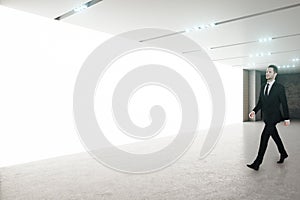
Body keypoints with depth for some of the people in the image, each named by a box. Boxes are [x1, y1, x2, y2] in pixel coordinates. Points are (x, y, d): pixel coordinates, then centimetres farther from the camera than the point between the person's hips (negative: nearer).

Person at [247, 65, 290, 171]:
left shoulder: (280, 87, -7)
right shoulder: (263, 87, 10)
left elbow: (284, 103, -5)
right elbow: (260, 102, 11)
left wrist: (286, 118, -4)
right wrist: (254, 111, -5)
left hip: (274, 117, -7)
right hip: (266, 117, 7)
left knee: (264, 137, -13)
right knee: (275, 137, 21)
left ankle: (257, 163, -11)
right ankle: (283, 154, 43)